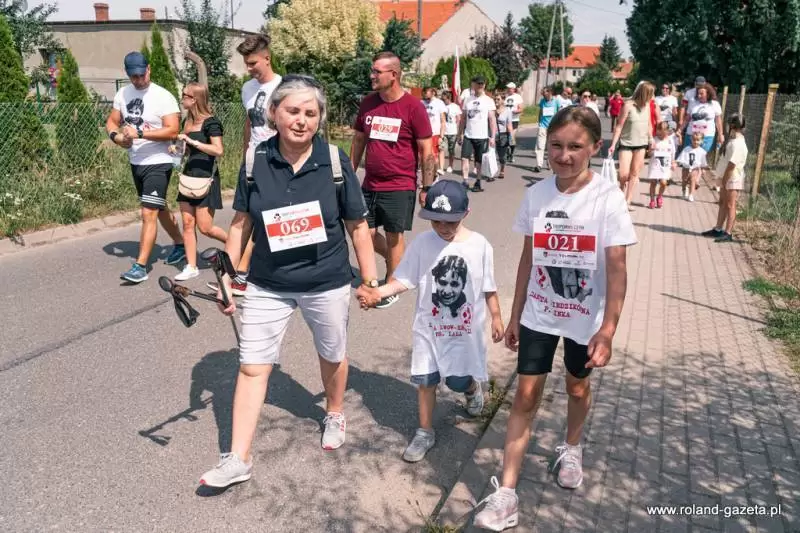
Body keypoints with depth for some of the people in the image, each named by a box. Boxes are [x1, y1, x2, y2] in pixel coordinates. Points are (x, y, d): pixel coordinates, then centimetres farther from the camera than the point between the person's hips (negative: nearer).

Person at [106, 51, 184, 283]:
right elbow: (111, 122, 12)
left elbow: (173, 131, -22)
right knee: (159, 208, 20)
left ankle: (140, 267, -7)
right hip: (135, 162, 7)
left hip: (158, 163, -7)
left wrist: (139, 133, -27)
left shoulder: (163, 97, -14)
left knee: (148, 214, -11)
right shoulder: (122, 94, 5)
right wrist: (116, 136, -11)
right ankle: (180, 245, 39)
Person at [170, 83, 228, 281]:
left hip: (206, 178, -7)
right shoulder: (188, 121, 12)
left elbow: (218, 150, -22)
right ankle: (191, 267, 9)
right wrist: (178, 149, 4)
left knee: (205, 227, -5)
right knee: (188, 224, 4)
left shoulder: (211, 122, -10)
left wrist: (192, 141, -22)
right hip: (189, 176, 8)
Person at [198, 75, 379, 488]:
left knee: (332, 356, 19)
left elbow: (357, 225, -3)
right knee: (252, 366, 2)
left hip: (327, 283, -1)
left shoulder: (335, 161, -11)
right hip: (267, 284, 1)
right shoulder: (256, 160, -7)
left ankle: (334, 415, 48)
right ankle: (238, 460, 14)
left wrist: (370, 280, 0)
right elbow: (241, 222, 2)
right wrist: (227, 274, -1)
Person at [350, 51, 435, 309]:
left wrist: (426, 188, -9)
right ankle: (398, 263, 36)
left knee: (394, 236, 4)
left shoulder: (413, 107, -11)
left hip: (400, 187, -5)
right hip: (370, 185, 5)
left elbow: (426, 150, -8)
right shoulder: (368, 102, 4)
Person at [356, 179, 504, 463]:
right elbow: (404, 279, -9)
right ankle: (425, 432, 26)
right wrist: (378, 292, -24)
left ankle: (473, 389, 45)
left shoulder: (479, 245, -10)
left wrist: (496, 317, 4)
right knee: (425, 380, 6)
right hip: (429, 326, 1)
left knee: (460, 381, 6)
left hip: (466, 327, -1)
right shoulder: (422, 243, -10)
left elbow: (488, 287, 0)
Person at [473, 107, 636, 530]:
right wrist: (514, 315, 6)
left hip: (584, 319, -1)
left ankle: (571, 449, 50)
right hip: (538, 315, 2)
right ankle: (505, 495, 8)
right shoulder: (536, 195, -6)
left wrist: (607, 330, -19)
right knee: (525, 396, 2)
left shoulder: (608, 198, -15)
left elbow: (617, 270, -15)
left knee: (577, 388, 20)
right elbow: (528, 259, 3)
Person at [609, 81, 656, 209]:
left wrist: (651, 139, 14)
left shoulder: (647, 106, 2)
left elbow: (649, 124, 15)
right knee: (623, 175, -8)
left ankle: (628, 202, 10)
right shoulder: (629, 105, -13)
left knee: (634, 174, 5)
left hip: (641, 144, 5)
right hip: (626, 144, -5)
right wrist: (613, 144, -14)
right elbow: (619, 126, -11)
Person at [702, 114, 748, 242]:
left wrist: (724, 180, -19)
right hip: (726, 178, 10)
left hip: (733, 179, -10)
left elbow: (732, 164, -23)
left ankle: (728, 233, -1)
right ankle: (718, 229, 24)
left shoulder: (738, 143, -20)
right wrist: (723, 179, 12)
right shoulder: (733, 139, 11)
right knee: (722, 203, 15)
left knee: (730, 205, -5)